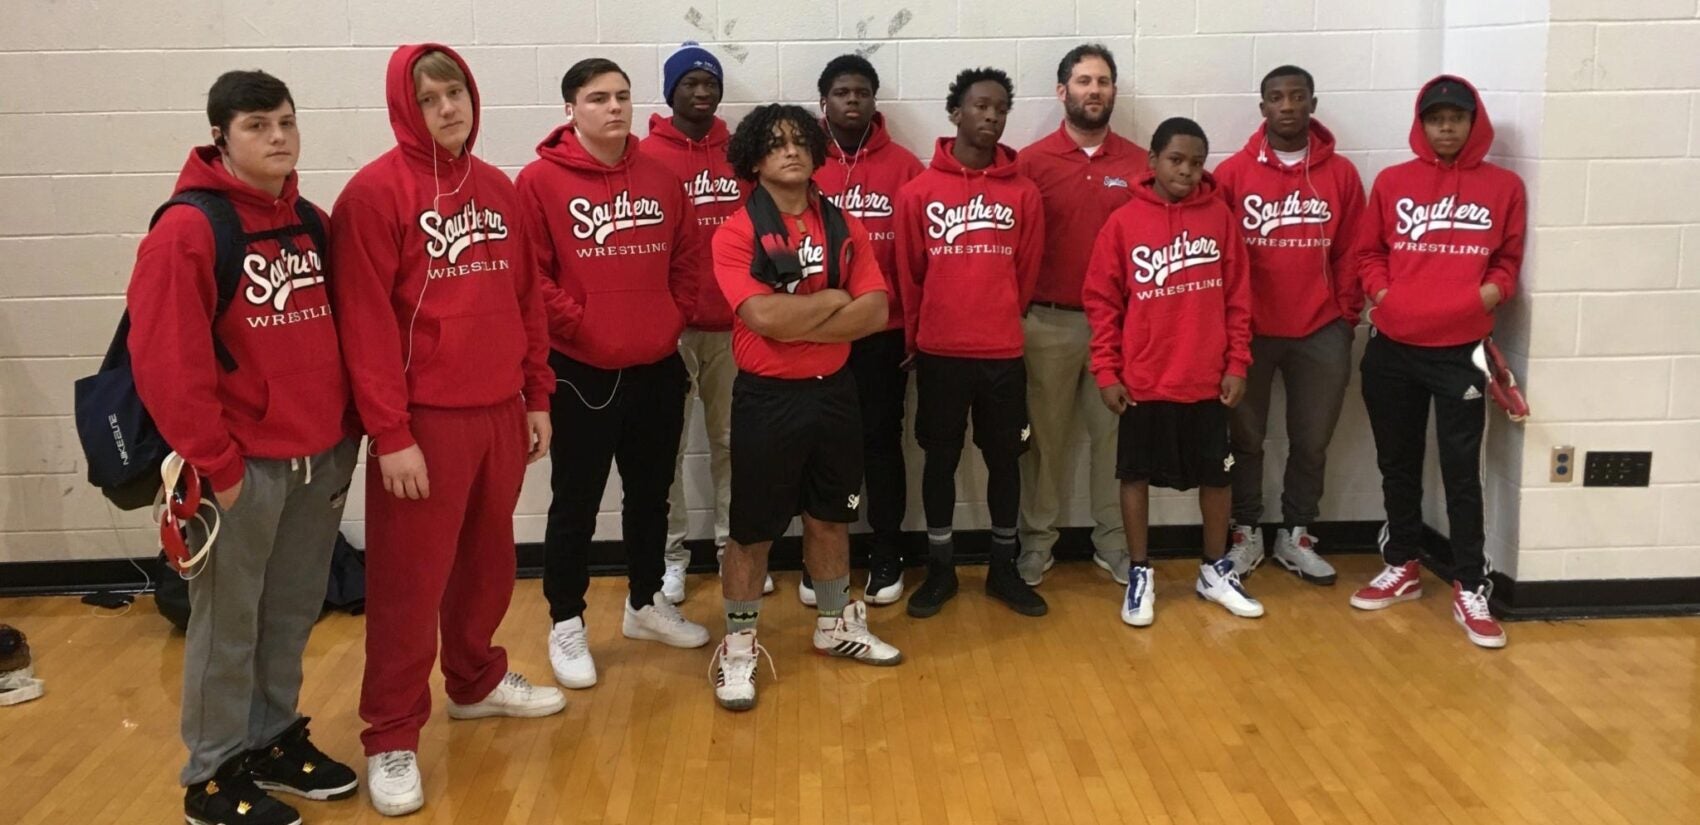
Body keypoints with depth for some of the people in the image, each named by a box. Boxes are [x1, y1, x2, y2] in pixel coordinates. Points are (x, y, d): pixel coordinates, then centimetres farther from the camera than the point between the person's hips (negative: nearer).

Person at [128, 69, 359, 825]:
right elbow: (165, 361, -17)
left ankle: (274, 739, 33)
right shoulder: (186, 231, -12)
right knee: (228, 621, 5)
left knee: (292, 613, 16)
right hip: (243, 465, -6)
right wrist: (215, 463, -16)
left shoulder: (313, 224, 9)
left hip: (320, 458, 6)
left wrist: (345, 432, 10)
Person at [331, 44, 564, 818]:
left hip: (500, 412, 6)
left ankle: (476, 680, 38)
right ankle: (391, 738, 14)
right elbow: (366, 323, -13)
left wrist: (538, 396, 13)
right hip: (426, 419, -6)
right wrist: (390, 434, -16)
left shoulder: (498, 188, 10)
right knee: (410, 582, 2)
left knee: (488, 561, 17)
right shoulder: (375, 192, -10)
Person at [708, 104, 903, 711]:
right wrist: (834, 300, -10)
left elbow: (876, 311, -6)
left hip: (833, 391, 5)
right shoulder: (736, 234, -10)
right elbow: (763, 316, -23)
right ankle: (738, 649, 17)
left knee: (830, 516, 17)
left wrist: (799, 325, -16)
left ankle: (835, 625, 35)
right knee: (753, 530, 4)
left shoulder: (844, 227, 4)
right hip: (767, 398, -4)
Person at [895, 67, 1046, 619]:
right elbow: (909, 274, 4)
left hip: (1003, 353, 1)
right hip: (939, 352, -1)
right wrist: (917, 337, 8)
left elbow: (1026, 274, 6)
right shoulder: (919, 192, -2)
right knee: (940, 459, 9)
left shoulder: (1024, 194, 1)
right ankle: (940, 569, 22)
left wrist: (999, 323, 9)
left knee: (1004, 458, 9)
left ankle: (1003, 569, 24)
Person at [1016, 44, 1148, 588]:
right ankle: (1037, 542, 19)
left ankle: (1114, 542, 21)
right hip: (1048, 322, -1)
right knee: (1045, 434, 8)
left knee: (1115, 430, 9)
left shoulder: (1138, 164, 4)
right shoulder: (1032, 162, -2)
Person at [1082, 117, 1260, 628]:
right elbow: (1102, 302, -2)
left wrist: (1237, 363, 0)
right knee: (1136, 474, 8)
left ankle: (1215, 571, 30)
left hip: (1208, 380, 2)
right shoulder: (1124, 223, -5)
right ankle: (1140, 575, 23)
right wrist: (1106, 372, -6)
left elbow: (1238, 296, 3)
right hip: (1143, 381, -1)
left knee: (1215, 475, 12)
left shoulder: (1219, 216, 0)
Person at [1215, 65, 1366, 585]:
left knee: (1312, 441, 10)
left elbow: (1350, 253, 5)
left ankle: (1296, 536, 25)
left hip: (1321, 331, 2)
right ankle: (1246, 533, 24)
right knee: (1246, 438, 10)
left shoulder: (1340, 174, 3)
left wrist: (1348, 316, 4)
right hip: (1249, 329, -1)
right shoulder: (1233, 173, -3)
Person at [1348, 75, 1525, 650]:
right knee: (1398, 464, 13)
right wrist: (1382, 293, -7)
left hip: (1462, 351, -2)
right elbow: (1369, 253, 10)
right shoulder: (1391, 182, 5)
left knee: (1462, 471, 1)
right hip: (1393, 348, 2)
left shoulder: (1503, 186, 3)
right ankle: (1402, 567, 28)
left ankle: (1470, 589, 11)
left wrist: (1490, 293, -11)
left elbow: (1509, 260, 7)